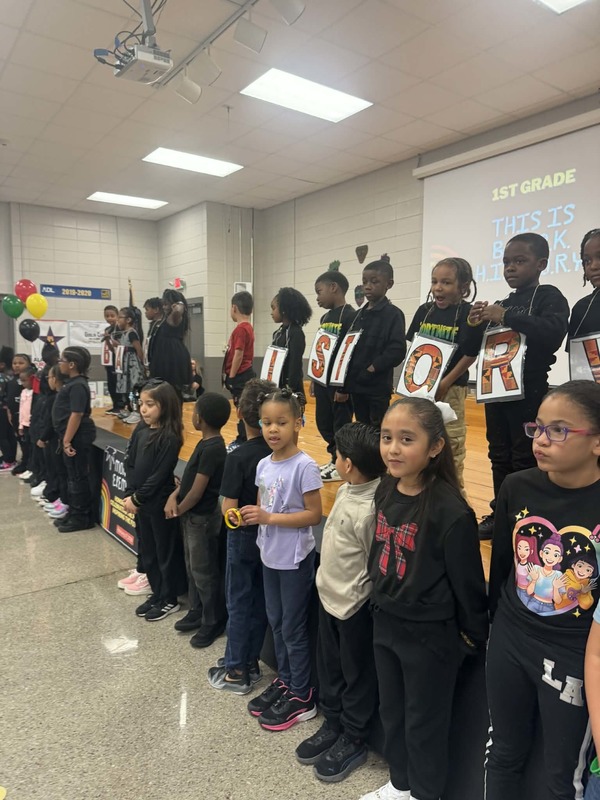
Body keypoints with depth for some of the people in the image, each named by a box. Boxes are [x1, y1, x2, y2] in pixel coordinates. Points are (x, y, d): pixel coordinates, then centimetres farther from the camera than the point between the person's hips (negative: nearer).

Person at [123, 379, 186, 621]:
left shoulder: (169, 437, -18)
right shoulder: (140, 429, 3)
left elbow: (159, 475, -19)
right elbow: (129, 463, 5)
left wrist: (137, 499, -14)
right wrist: (129, 494, -5)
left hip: (160, 504, -7)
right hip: (140, 502, 7)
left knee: (165, 551, 8)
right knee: (146, 550, 18)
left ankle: (169, 599, 24)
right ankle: (156, 593, 35)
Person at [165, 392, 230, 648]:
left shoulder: (212, 449, -25)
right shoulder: (207, 444, 4)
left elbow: (197, 491, -23)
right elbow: (190, 475, 11)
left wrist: (178, 510, -7)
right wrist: (174, 495, -4)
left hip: (202, 518, -9)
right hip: (192, 515, 9)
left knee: (204, 572, 5)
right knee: (192, 567, 21)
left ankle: (213, 622, 21)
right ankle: (196, 612, 37)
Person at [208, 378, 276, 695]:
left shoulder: (238, 457, -23)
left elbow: (229, 509, -21)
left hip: (244, 538, -5)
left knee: (238, 603, 11)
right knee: (260, 601, 18)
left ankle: (235, 671, 23)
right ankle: (250, 663, 33)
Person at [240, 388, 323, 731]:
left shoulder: (304, 466, -20)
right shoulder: (264, 465, 2)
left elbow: (314, 514, -19)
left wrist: (269, 518, -23)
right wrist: (251, 515, -9)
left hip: (295, 559, -7)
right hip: (270, 555, 7)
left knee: (293, 628, 7)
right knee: (276, 622, 20)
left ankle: (302, 697, 25)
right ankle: (285, 681, 39)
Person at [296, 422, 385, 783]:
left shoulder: (369, 509, -30)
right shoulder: (347, 490, -1)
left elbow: (377, 567, -21)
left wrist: (357, 595, -12)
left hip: (354, 604, -9)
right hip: (329, 595, 9)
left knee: (356, 675, 14)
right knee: (329, 667, 24)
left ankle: (354, 740, 34)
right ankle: (333, 725, 44)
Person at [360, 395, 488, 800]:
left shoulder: (450, 510, -26)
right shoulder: (386, 491, -5)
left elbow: (468, 581, -17)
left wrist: (475, 636, -6)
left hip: (431, 634, -7)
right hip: (385, 622, 7)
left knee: (424, 720, 16)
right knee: (391, 712, 24)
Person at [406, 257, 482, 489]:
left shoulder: (469, 314, -11)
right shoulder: (425, 310, 4)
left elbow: (471, 354, -11)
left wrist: (445, 383, -13)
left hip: (450, 388, -5)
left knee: (452, 442, 3)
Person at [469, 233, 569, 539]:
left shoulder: (549, 297, -4)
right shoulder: (502, 304, 15)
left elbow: (554, 332, -24)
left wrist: (506, 318, -23)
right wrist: (475, 325, -2)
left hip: (528, 392, -6)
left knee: (526, 459, -1)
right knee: (499, 456, 13)